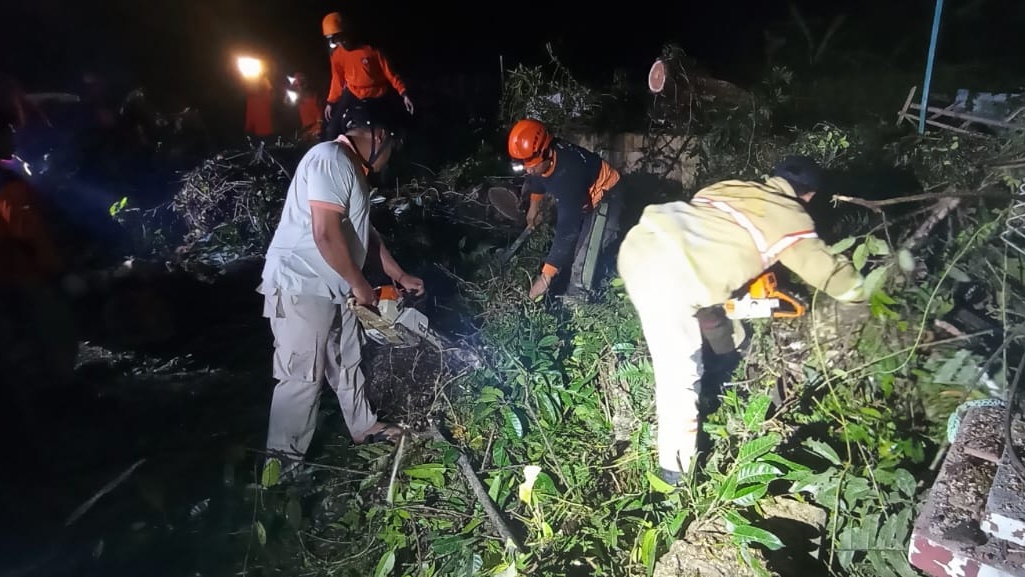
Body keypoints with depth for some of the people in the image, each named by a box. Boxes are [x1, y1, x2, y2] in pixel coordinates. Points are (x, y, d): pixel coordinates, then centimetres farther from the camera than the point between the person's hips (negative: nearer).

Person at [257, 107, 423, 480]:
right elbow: (327, 235, -27)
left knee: (347, 361, 20)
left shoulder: (352, 168, 14)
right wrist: (360, 285, -15)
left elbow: (363, 231, 23)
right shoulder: (331, 160, -19)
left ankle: (363, 427, 38)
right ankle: (284, 461, 16)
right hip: (300, 289, -10)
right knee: (302, 377, 0)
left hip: (332, 289, 10)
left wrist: (399, 275, 26)